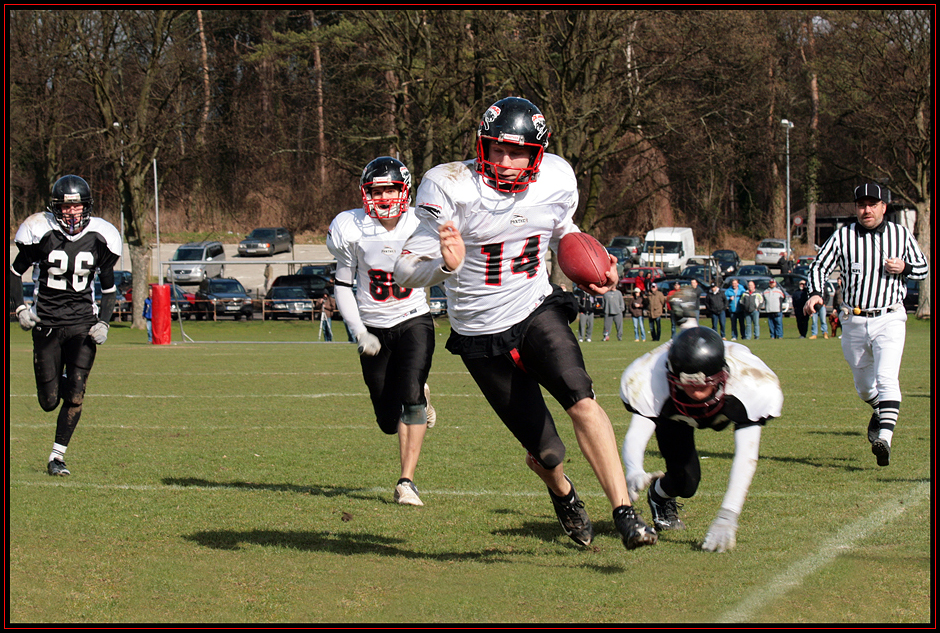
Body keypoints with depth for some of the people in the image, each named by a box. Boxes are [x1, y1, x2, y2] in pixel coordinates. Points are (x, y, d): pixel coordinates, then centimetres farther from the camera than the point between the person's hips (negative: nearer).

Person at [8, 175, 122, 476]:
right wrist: (19, 308, -7)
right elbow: (15, 272, 6)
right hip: (47, 323, -1)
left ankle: (57, 457, 2)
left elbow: (109, 287, 11)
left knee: (75, 396, -10)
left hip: (83, 323, 1)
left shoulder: (99, 238, -1)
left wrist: (104, 322, -3)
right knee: (49, 402, 3)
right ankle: (55, 382, 40)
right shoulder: (41, 232, -7)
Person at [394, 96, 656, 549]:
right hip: (481, 335, -2)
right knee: (545, 451, 1)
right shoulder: (451, 187, -19)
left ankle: (625, 514, -27)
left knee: (580, 400, -26)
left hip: (538, 312, 2)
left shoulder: (556, 181, -7)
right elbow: (406, 271, -18)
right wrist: (445, 265, -40)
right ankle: (563, 495, 38)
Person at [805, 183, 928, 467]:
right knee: (864, 385, 15)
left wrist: (904, 268, -10)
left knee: (886, 378, -20)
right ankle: (880, 412, 47)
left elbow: (923, 267, 12)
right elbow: (819, 267, 1)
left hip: (889, 319, -2)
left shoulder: (901, 235, 2)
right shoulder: (842, 236, 0)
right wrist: (815, 294, -19)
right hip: (854, 322, 2)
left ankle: (884, 438, -27)